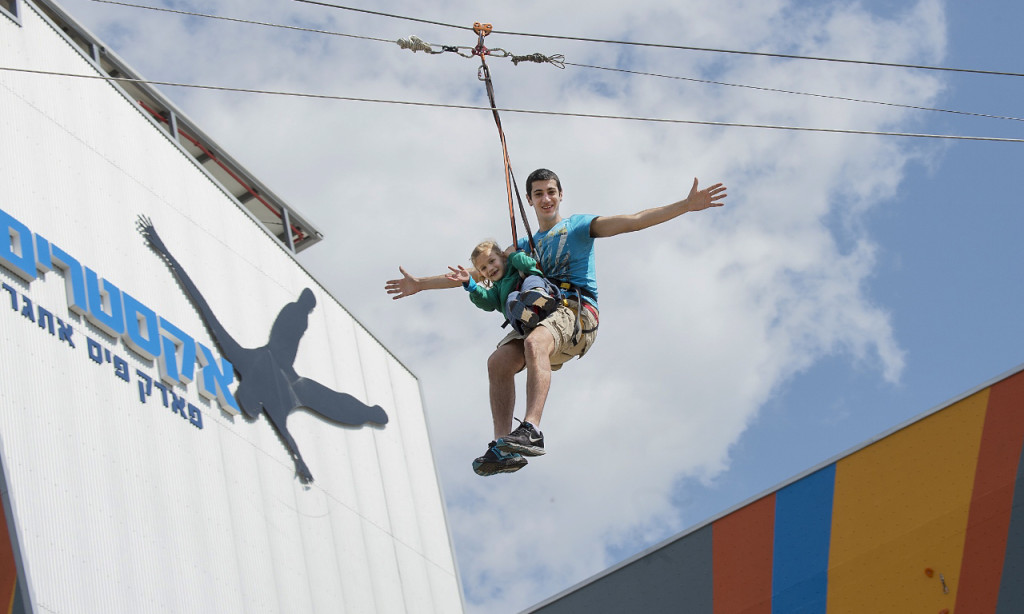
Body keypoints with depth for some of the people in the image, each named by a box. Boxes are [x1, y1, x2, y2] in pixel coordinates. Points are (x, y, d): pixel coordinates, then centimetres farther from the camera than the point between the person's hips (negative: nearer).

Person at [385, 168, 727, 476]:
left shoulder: (579, 226, 14)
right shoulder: (525, 246, 28)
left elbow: (633, 221, 3)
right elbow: (479, 272, 30)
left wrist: (686, 206, -10)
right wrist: (420, 284, 27)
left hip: (577, 313, -5)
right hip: (539, 314, 5)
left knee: (535, 342, -37)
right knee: (498, 362, -21)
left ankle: (532, 430, -49)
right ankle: (503, 447, -28)